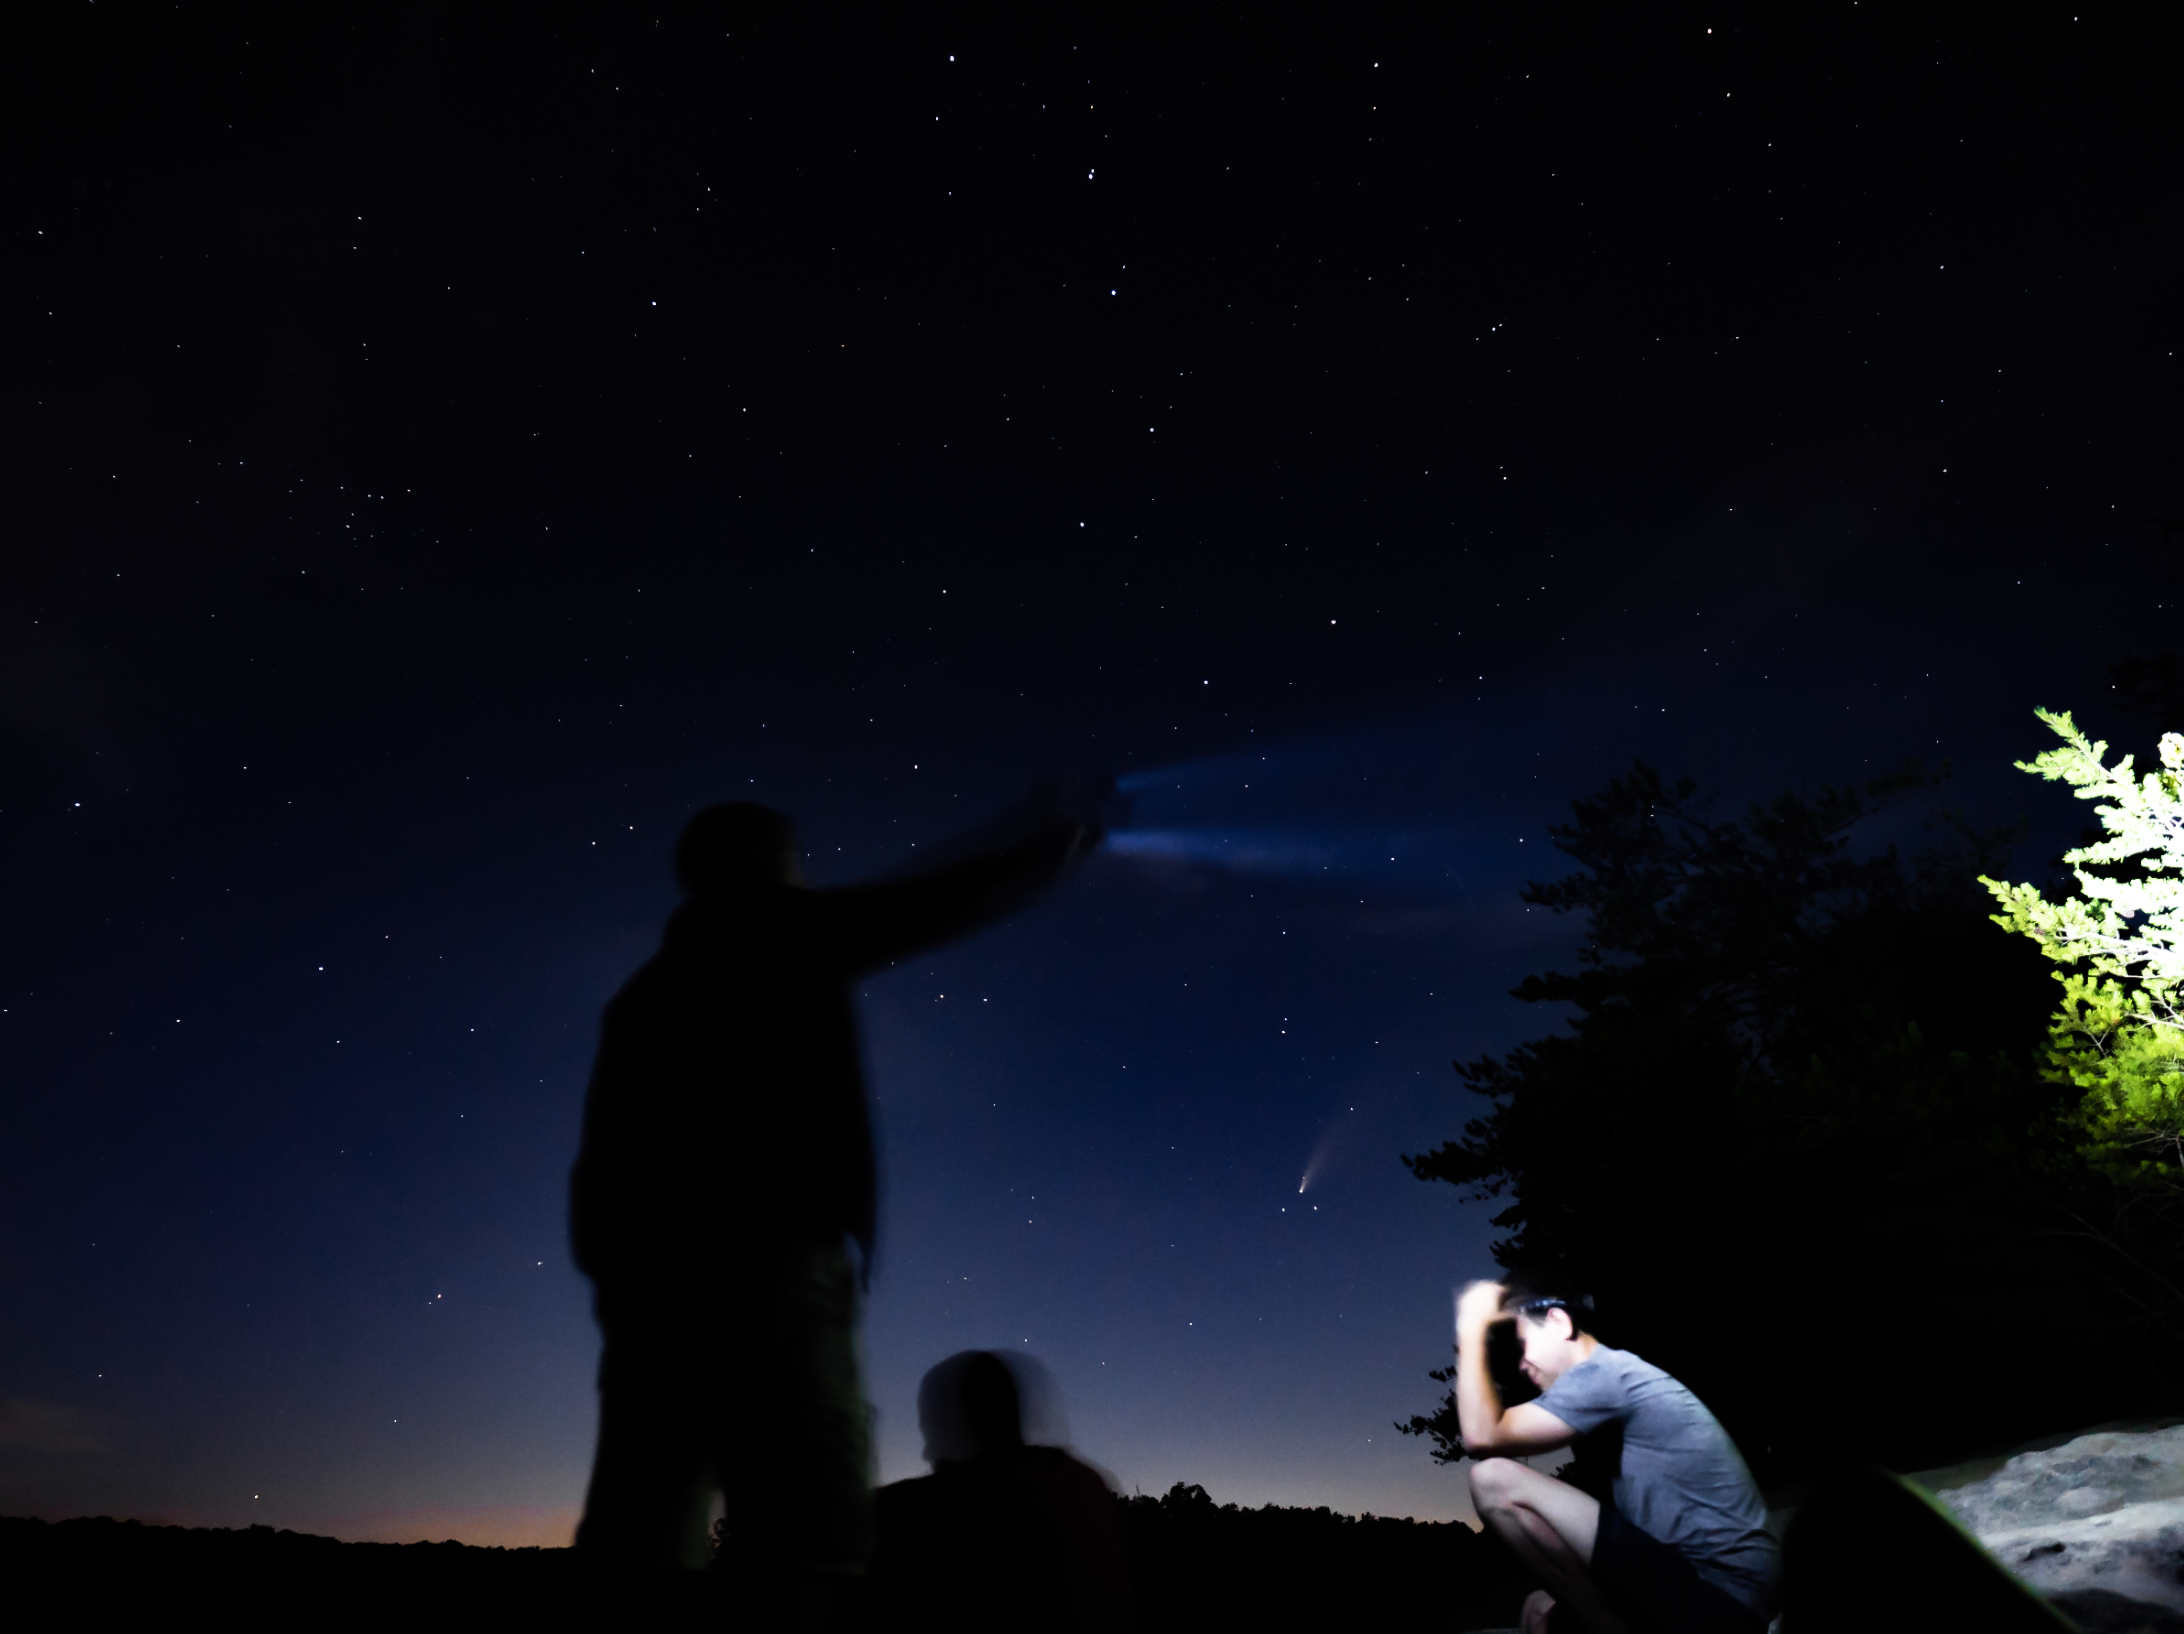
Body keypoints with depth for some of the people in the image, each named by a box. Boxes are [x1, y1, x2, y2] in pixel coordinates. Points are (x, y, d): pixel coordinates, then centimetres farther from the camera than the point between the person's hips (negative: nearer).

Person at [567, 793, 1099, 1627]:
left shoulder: (653, 987, 25)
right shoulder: (775, 935, 6)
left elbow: (608, 1159, 20)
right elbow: (940, 904, 10)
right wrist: (1060, 836, 24)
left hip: (651, 1272, 8)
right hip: (761, 1260, -8)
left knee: (635, 1560, 6)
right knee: (811, 1550, -11)